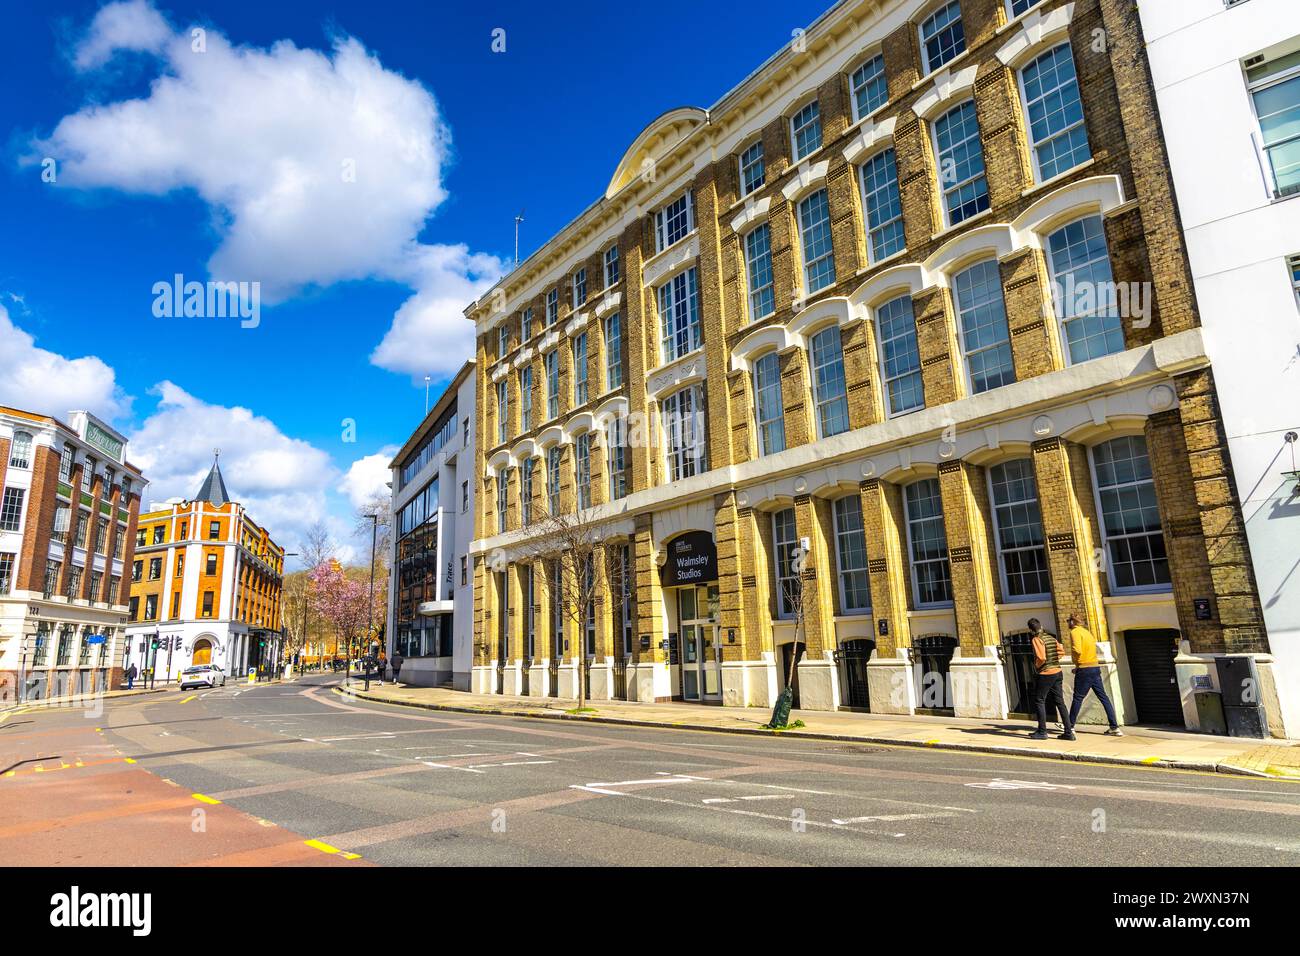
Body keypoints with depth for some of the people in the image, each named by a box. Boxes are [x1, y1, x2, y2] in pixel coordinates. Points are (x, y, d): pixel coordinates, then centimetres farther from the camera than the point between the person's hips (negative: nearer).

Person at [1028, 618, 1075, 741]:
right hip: (1057, 672, 7)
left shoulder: (1037, 639, -14)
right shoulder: (1051, 637, 9)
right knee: (1060, 702, 10)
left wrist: (1036, 666, -5)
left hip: (1045, 674, -7)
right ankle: (1069, 732, 9)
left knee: (1039, 701, 3)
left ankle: (1042, 732, 4)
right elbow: (1061, 650, 14)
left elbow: (1041, 658, -22)